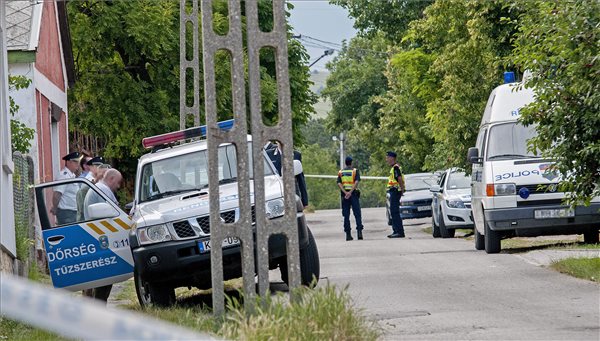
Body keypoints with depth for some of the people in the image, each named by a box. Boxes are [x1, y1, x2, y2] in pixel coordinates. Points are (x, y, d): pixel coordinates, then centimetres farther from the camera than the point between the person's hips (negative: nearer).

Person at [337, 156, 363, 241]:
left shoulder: (340, 172, 10)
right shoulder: (355, 171, 2)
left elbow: (339, 183, -2)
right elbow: (356, 182, -12)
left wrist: (345, 192, -12)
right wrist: (350, 192, -19)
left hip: (344, 195, 2)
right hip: (354, 193, -2)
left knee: (346, 215, 4)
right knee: (357, 214, 0)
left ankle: (348, 234, 1)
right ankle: (359, 232, -10)